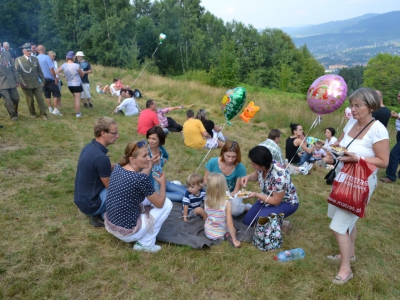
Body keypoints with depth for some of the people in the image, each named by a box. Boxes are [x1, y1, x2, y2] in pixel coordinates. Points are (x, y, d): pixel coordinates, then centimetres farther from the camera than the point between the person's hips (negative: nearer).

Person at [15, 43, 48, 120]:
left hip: (36, 84, 3)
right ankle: (32, 113, 22)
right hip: (26, 84, -3)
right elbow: (17, 72, -6)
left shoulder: (35, 59, 9)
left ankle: (43, 114, 7)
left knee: (40, 99, 0)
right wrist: (22, 82, -16)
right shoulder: (18, 60, -2)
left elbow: (39, 71, 12)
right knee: (30, 100, 5)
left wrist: (42, 81, 8)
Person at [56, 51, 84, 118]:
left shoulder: (64, 65, -4)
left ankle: (77, 111, 24)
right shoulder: (76, 66, -18)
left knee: (75, 98, 20)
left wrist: (64, 75, 12)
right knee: (77, 99, -1)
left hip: (69, 85, 5)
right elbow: (82, 75, -4)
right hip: (77, 84, -5)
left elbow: (56, 72, 3)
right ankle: (78, 113, 0)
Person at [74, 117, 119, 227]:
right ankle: (100, 216, 3)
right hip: (90, 204, -9)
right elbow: (110, 186, -16)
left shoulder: (90, 146, 0)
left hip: (81, 198, 9)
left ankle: (97, 213, 15)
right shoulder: (101, 157, -28)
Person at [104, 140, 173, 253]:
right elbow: (159, 203, -10)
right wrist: (163, 183, 5)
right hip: (126, 233, -8)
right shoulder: (141, 179, -25)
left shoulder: (118, 168, -3)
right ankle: (145, 244, 7)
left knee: (148, 198, 23)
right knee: (167, 204, 3)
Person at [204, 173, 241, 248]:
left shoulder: (206, 201, -14)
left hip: (208, 233, 5)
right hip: (219, 234, -5)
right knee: (233, 230, 24)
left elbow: (205, 218, -1)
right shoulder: (227, 203, -26)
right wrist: (234, 240, -14)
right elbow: (229, 224, -23)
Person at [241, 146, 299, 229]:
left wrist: (256, 195, -28)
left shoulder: (278, 177, -39)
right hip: (269, 197, 7)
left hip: (286, 203, -7)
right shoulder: (262, 166, -19)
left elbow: (276, 201, -27)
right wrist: (248, 177, -14)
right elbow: (256, 174, 7)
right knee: (247, 221, 1)